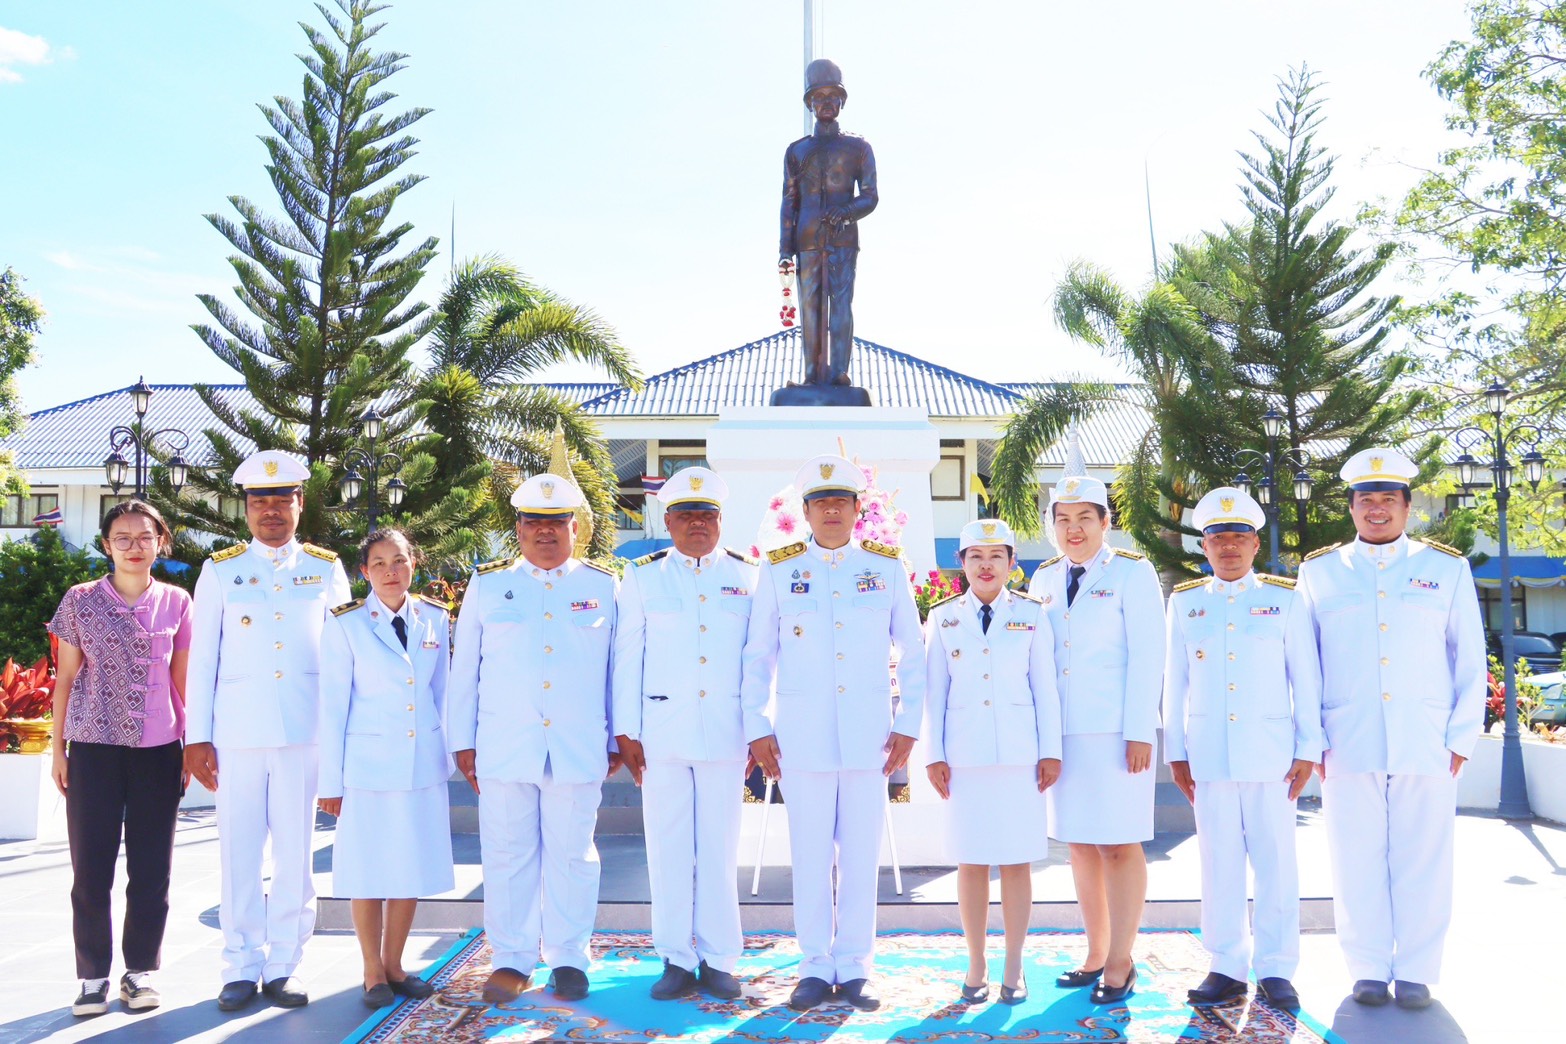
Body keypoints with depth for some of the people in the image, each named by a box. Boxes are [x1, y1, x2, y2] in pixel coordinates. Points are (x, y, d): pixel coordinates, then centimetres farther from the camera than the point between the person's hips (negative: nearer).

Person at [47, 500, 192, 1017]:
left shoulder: (177, 603, 4)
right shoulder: (80, 601, 2)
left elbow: (183, 680, 8)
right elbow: (66, 678, 6)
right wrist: (59, 749, 3)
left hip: (158, 750, 1)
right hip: (94, 748, -1)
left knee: (151, 869, 5)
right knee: (91, 868, 2)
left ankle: (140, 970, 18)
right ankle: (93, 975, 15)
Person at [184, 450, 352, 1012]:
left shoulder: (327, 569, 8)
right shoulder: (221, 570, 8)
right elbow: (201, 657, 6)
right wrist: (197, 737, 1)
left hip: (306, 731, 0)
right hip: (238, 730, 0)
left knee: (295, 851, 3)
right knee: (239, 851, 4)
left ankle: (283, 967, 15)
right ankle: (242, 968, 16)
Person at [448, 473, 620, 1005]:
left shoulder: (602, 587, 7)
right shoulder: (488, 584, 8)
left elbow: (618, 669, 10)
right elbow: (465, 668, 10)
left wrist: (617, 740, 8)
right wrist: (462, 740, 7)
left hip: (578, 750, 0)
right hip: (503, 749, 1)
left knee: (571, 854, 5)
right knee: (507, 854, 5)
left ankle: (569, 959, 18)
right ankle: (512, 960, 19)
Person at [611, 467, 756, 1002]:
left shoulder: (748, 577, 6)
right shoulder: (643, 577, 6)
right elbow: (626, 659, 5)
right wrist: (626, 732, 0)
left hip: (726, 732, 0)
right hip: (662, 731, 0)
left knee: (720, 847, 4)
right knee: (669, 847, 4)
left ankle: (718, 961, 16)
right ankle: (676, 960, 15)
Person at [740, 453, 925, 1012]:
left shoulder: (888, 567, 6)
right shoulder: (778, 570, 5)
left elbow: (912, 653, 9)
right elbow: (757, 656, 7)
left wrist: (908, 725, 2)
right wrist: (757, 729, 1)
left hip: (869, 735, 1)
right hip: (801, 735, 0)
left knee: (862, 855, 5)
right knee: (810, 855, 5)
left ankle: (854, 968, 18)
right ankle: (816, 967, 18)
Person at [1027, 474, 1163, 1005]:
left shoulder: (1132, 572, -2)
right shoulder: (1043, 579, 12)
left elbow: (1146, 656, -7)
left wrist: (1139, 733, -13)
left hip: (1116, 731, -5)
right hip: (1062, 734, 5)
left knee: (1120, 844, -1)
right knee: (1080, 844, 10)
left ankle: (1121, 962, 8)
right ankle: (1096, 955, 21)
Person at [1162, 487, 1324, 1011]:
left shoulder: (1286, 599, 6)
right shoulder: (1184, 602, 9)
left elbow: (1306, 679, 6)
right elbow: (1175, 683, 10)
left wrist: (1309, 749, 1)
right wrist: (1175, 752, 8)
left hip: (1271, 752, -1)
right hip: (1208, 754, 1)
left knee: (1276, 861, 2)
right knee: (1219, 861, 4)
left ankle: (1275, 969, 13)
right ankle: (1227, 968, 14)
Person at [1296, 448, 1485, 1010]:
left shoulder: (1446, 568, 9)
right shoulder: (1319, 572, 9)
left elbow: (1471, 661, 10)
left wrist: (1462, 737, 3)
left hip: (1426, 746, 0)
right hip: (1347, 747, 0)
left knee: (1423, 861, 4)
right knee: (1357, 860, 4)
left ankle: (1416, 973, 17)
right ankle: (1369, 970, 16)